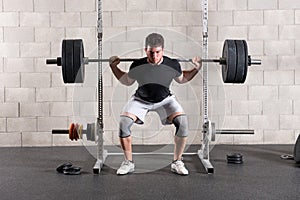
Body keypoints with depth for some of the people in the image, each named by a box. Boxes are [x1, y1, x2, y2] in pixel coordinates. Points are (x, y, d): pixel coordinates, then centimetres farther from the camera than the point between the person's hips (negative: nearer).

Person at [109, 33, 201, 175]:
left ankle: (177, 162, -6)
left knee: (182, 122, -25)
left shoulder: (173, 65, -21)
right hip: (141, 100, 0)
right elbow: (127, 82, 0)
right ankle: (128, 163, -5)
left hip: (165, 99, 0)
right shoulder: (137, 66, -22)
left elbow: (181, 79, 2)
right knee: (123, 122, -24)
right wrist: (114, 67, -11)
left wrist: (196, 69, -10)